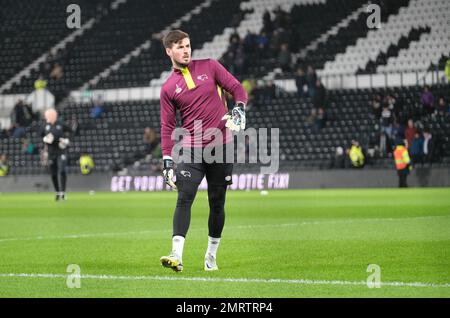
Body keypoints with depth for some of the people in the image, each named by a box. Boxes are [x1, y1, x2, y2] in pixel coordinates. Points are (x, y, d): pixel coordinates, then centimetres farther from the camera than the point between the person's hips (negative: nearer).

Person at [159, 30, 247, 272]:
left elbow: (237, 88, 8)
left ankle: (211, 256, 18)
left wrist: (239, 109, -13)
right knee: (184, 198, -16)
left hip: (221, 146, 1)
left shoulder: (209, 67, 7)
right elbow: (167, 126, 4)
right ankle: (177, 255, -24)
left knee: (217, 203, 5)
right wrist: (167, 160, -4)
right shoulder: (168, 88, 5)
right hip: (192, 148, -1)